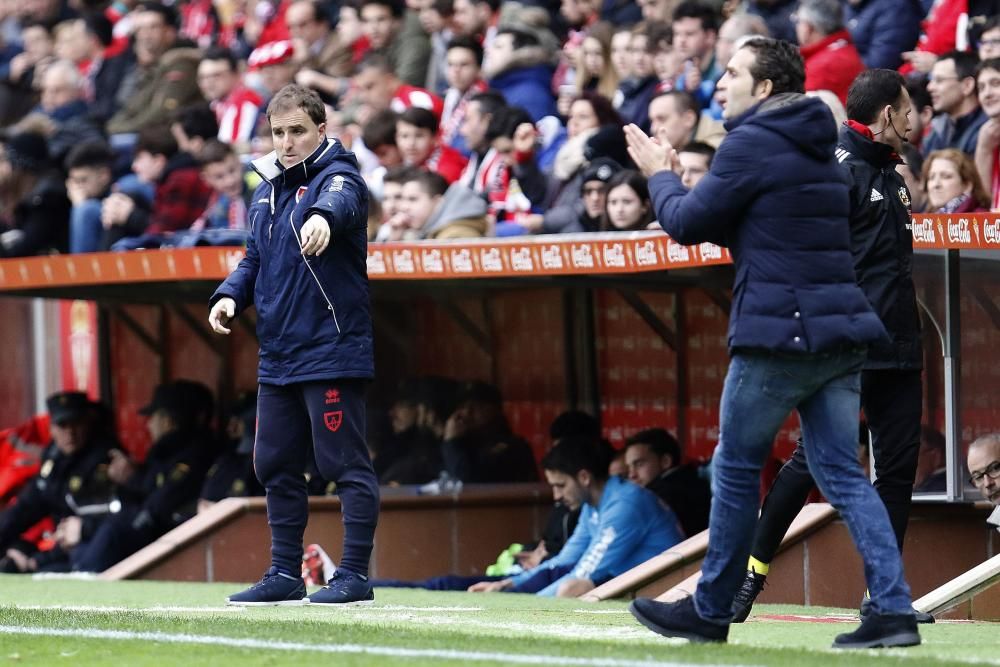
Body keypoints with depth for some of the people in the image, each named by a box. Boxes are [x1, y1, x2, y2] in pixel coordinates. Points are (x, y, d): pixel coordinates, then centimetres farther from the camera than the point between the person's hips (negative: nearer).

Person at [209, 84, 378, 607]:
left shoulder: (338, 175, -9)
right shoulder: (267, 188, 15)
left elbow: (341, 201, -34)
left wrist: (323, 216, -57)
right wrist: (231, 295, 4)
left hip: (331, 350, -8)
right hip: (276, 353, 8)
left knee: (345, 464, -5)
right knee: (275, 466, 12)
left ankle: (355, 574, -1)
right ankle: (285, 575, 19)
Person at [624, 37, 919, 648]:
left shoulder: (751, 144, -9)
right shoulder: (819, 147, 20)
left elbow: (688, 225, -5)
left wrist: (660, 177, 13)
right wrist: (677, 182, 20)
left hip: (778, 332, -8)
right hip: (841, 335, 8)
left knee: (736, 470, 6)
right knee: (842, 473, 5)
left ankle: (712, 611, 15)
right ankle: (894, 611, -7)